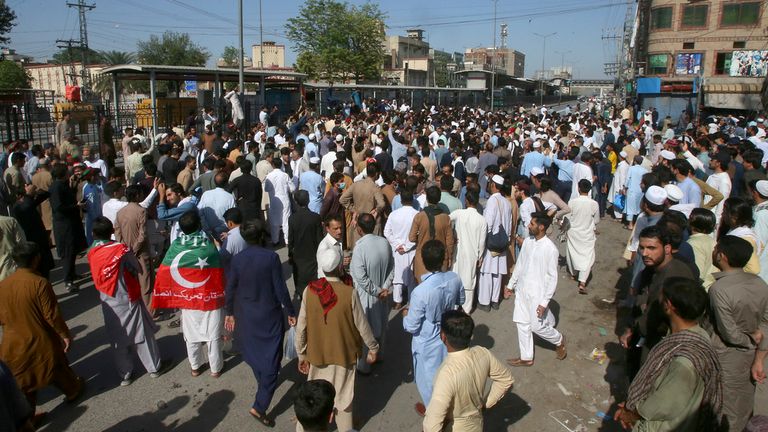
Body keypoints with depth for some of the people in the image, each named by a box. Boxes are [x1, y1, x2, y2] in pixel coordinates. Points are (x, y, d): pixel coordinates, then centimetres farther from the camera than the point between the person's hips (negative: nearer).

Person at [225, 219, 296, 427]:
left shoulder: (236, 260, -7)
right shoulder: (271, 257, -17)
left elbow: (230, 290, 0)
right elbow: (280, 289, -14)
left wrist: (230, 313, 15)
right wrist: (291, 312, -3)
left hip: (246, 317, 4)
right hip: (270, 316, -4)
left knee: (253, 353, 24)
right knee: (271, 359, 4)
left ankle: (264, 385, 47)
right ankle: (259, 406, -2)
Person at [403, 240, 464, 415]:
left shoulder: (420, 291, -35)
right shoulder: (454, 278, -19)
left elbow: (411, 327, -24)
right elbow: (461, 301, 3)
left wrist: (406, 315, -4)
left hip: (428, 343, -4)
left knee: (429, 377, 22)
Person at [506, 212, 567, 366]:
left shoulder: (550, 249, -21)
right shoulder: (527, 241, 0)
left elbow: (553, 278, -17)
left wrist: (544, 302, -18)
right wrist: (511, 284, 16)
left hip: (537, 293, -7)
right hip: (522, 290, 7)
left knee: (538, 326, 4)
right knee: (522, 324, 12)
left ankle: (559, 341, 34)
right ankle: (526, 357, 27)